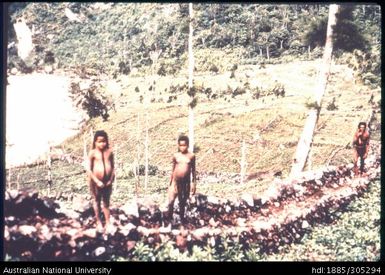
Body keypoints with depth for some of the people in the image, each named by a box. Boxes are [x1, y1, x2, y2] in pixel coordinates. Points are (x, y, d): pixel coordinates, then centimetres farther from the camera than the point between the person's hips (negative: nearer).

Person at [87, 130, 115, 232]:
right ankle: (98, 222, 26)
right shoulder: (92, 153, -10)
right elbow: (89, 169, -12)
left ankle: (108, 223, 20)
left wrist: (111, 179, -8)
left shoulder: (109, 152, -1)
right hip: (96, 181, -3)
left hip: (107, 182, 3)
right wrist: (97, 181, -17)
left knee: (106, 202, 12)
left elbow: (113, 166, 4)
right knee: (97, 201, 13)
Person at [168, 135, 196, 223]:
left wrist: (194, 183, 4)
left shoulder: (191, 156, 1)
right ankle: (169, 219, 1)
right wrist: (170, 182, 9)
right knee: (171, 201, -11)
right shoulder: (176, 156, 2)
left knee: (183, 203, 10)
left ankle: (182, 220, 22)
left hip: (186, 182, 0)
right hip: (176, 181, 0)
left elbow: (193, 170, 6)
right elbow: (173, 170, 9)